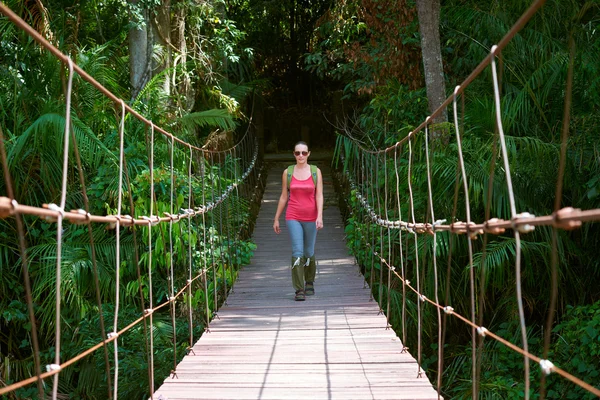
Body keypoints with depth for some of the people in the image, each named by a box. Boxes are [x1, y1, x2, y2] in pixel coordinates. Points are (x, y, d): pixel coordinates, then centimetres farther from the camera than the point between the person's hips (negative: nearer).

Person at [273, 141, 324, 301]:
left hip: (310, 218, 1)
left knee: (309, 252, 11)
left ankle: (309, 282, 36)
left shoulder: (316, 172, 1)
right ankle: (299, 290, -12)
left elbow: (319, 196, -4)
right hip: (293, 217, -1)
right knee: (297, 252, -13)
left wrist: (320, 216, -16)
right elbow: (283, 197, 9)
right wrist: (276, 219, 10)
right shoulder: (287, 172, 3)